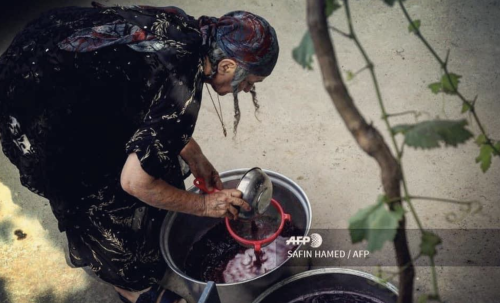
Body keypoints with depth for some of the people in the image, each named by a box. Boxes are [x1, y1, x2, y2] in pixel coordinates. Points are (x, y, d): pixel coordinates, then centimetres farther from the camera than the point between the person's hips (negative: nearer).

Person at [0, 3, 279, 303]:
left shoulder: (188, 31, -5)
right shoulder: (182, 92, -29)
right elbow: (134, 182, -23)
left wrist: (197, 161, 9)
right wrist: (204, 205, -10)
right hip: (39, 101, -8)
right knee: (104, 193, 8)